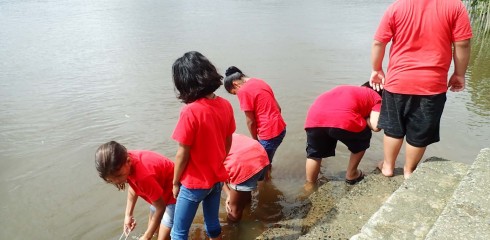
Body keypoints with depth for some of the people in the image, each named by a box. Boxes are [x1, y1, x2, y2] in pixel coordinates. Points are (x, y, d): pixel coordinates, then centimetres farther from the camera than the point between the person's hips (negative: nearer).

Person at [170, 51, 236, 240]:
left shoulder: (190, 111, -26)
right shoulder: (225, 105, -7)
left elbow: (183, 154, -18)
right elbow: (228, 143, 4)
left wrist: (175, 182, -3)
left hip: (194, 183, -6)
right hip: (217, 179, 6)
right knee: (213, 224, 24)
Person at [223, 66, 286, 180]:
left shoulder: (243, 91, -12)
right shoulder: (260, 82, 13)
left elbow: (251, 121, -10)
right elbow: (278, 107, 15)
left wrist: (255, 140, 3)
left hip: (269, 133, -9)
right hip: (280, 128, 9)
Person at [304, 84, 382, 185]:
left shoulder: (348, 90, 41)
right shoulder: (376, 98, 26)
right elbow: (376, 126, 10)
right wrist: (365, 118, 29)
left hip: (315, 116, 4)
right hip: (343, 119, -4)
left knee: (314, 153, 28)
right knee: (363, 139, 29)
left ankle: (309, 186, 35)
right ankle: (351, 175, 37)